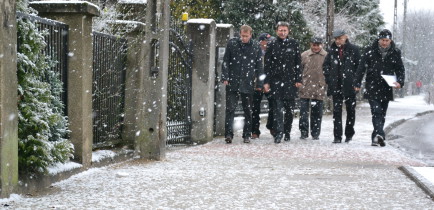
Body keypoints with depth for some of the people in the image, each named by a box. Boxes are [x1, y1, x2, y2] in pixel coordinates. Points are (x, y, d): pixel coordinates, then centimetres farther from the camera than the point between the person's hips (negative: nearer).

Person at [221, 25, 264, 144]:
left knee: (248, 110, 8)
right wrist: (225, 78, -4)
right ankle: (228, 134, -8)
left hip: (248, 84, 1)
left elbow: (259, 67, 9)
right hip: (232, 83, -1)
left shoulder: (256, 48, 5)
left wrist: (259, 84, 5)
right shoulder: (232, 44, 3)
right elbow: (225, 62, 4)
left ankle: (247, 135, 16)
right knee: (230, 108, -7)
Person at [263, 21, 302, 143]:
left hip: (290, 80, 1)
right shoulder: (272, 45, 5)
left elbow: (298, 63, 8)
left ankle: (287, 132, 19)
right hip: (276, 80, -1)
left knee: (289, 108, 6)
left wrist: (298, 79, 2)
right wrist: (266, 82, -1)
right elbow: (267, 65, 5)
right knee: (277, 108, -8)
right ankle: (278, 133, -10)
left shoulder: (293, 44, 7)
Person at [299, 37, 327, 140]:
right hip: (305, 88, 0)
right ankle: (304, 132, 6)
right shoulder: (304, 55, 5)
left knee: (317, 112, 6)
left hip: (319, 88, 0)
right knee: (303, 111, -2)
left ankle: (315, 133, 14)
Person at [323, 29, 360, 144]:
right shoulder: (332, 51, 7)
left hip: (350, 85, -2)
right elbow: (325, 65, 16)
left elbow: (359, 65, -1)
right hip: (336, 86, 2)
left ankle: (349, 134, 21)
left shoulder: (354, 49, -2)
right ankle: (337, 136, 0)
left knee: (351, 110, 8)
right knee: (337, 110, -1)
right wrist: (329, 79, 4)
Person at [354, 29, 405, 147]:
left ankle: (376, 138, 15)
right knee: (376, 111, -17)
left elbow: (400, 70, 10)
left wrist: (400, 82, -8)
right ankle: (380, 134, -31)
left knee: (382, 114, 7)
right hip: (372, 88, -3)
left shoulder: (395, 53, 5)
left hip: (386, 89, 3)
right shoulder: (370, 52, 0)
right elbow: (361, 68, 2)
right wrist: (357, 83, -3)